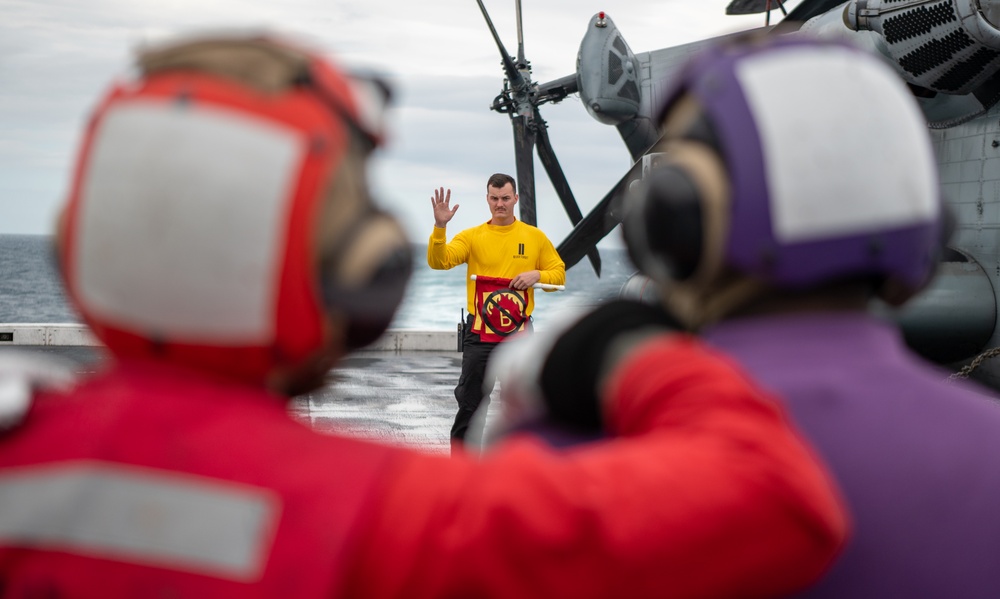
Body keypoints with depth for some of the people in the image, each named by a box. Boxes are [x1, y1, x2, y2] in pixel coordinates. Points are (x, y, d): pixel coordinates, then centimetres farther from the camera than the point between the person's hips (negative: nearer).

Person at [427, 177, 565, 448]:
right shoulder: (472, 236, 1)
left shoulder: (535, 237, 6)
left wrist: (537, 275, -9)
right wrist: (440, 226, -27)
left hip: (520, 334, 2)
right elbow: (439, 261, -12)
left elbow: (559, 273, 11)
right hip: (479, 334, -2)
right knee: (471, 403, 0)